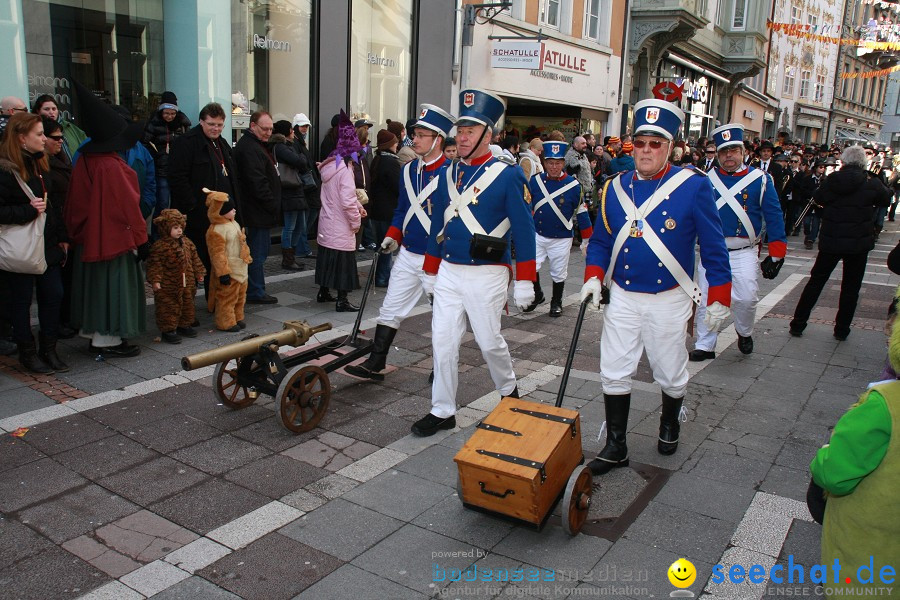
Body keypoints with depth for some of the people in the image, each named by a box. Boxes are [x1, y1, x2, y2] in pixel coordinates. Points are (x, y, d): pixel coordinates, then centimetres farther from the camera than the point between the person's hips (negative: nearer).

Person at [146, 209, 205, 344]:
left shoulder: (187, 243, 7)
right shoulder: (159, 246, -15)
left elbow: (194, 259, 16)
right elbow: (155, 265, -16)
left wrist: (199, 273, 15)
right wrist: (155, 280, -21)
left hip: (187, 284, 7)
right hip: (168, 287, -7)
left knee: (187, 305, 17)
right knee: (169, 308, 0)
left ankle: (184, 325, 34)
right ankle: (168, 330, 10)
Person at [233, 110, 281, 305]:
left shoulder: (257, 145, 19)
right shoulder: (249, 148, -16)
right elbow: (258, 182, -22)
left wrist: (273, 204, 17)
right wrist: (272, 205, -17)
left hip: (260, 209, 11)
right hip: (258, 210, -11)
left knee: (259, 249, 15)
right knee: (259, 250, -4)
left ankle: (255, 290, 23)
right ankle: (255, 293, 4)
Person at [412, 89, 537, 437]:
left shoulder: (507, 175, -9)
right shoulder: (448, 175, 8)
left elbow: (523, 229, -9)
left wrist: (524, 282, -11)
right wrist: (430, 271, 16)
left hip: (486, 275, -5)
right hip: (449, 273, 5)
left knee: (489, 341, 7)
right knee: (443, 342, 4)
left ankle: (509, 391, 36)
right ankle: (442, 412, 17)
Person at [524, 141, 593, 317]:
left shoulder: (573, 185, -8)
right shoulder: (535, 181, -3)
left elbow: (582, 214, -1)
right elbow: (527, 207, 8)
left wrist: (587, 241, 3)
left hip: (561, 239, -1)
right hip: (537, 236, 2)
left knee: (558, 274, 9)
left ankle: (556, 302, 30)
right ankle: (537, 295, 22)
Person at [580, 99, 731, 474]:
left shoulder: (693, 186, -9)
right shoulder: (616, 187, 2)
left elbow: (713, 246, -6)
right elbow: (600, 240, 9)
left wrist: (718, 298, -7)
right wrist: (593, 277, -6)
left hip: (669, 301, -2)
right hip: (622, 298, 3)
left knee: (671, 375, 13)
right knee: (614, 373, 4)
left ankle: (670, 423, 43)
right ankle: (615, 447, 18)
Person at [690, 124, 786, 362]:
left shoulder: (761, 180, 0)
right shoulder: (707, 180, 5)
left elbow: (774, 218, 1)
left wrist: (776, 255, -2)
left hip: (743, 253, -2)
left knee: (747, 298, -11)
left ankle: (744, 333, 19)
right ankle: (704, 346, 19)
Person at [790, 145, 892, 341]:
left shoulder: (832, 180, -8)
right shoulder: (871, 183, -9)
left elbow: (818, 198, 8)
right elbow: (886, 199, 10)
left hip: (830, 240, 1)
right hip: (859, 243, -1)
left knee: (816, 281, 12)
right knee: (850, 287, 11)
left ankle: (798, 324, 13)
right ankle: (842, 330, 16)